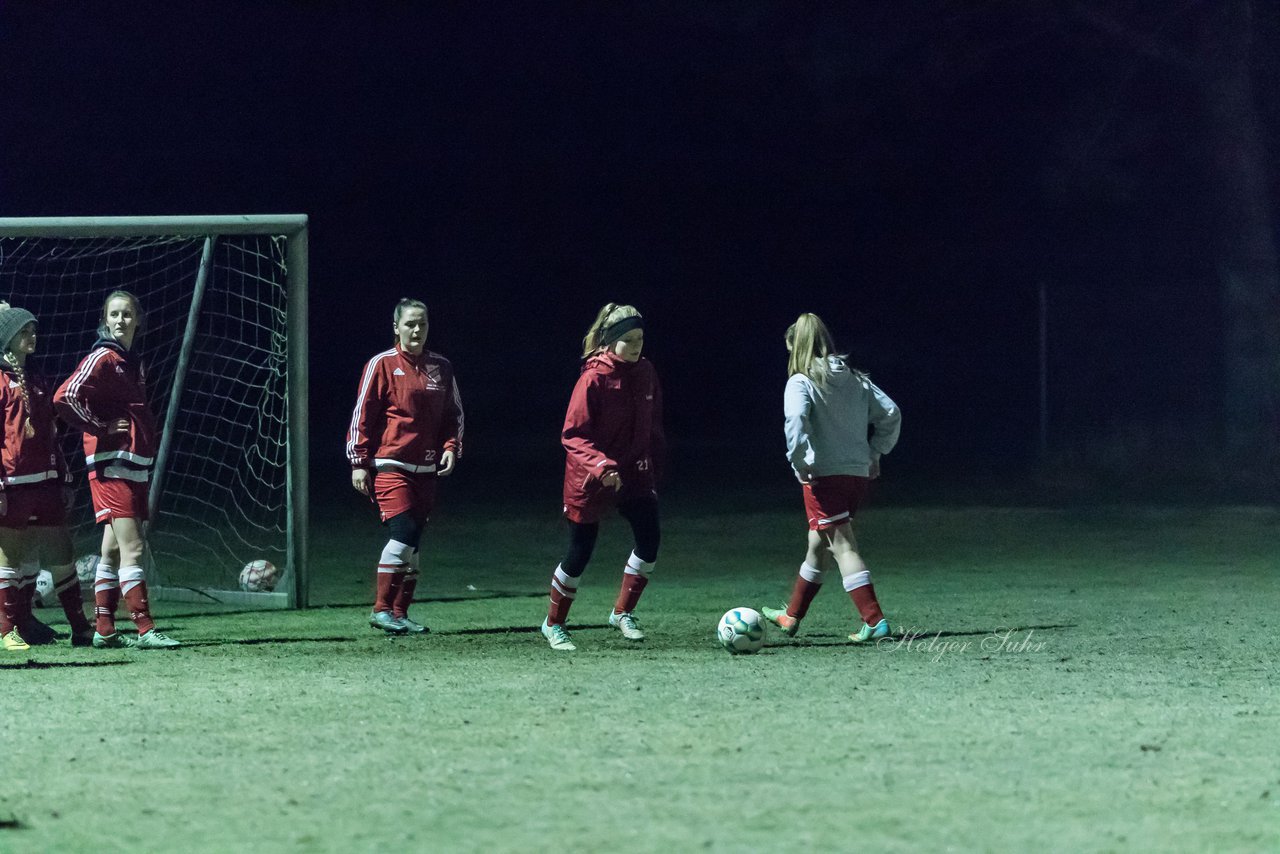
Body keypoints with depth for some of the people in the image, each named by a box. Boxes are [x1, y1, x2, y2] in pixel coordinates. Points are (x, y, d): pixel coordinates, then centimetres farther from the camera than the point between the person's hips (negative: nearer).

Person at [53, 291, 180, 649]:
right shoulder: (103, 358, -8)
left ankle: (104, 630, 13)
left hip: (134, 466, 9)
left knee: (114, 550, 10)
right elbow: (65, 397, -21)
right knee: (132, 548, -13)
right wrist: (101, 427, -14)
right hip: (111, 466, -9)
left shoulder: (134, 364, 18)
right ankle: (145, 630, -16)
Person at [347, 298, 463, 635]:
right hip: (390, 465, -5)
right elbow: (362, 415, -3)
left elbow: (454, 414, 19)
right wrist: (359, 463, -7)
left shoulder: (441, 367, 12)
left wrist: (450, 447, 2)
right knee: (403, 533, -17)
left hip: (425, 468, 5)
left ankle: (400, 613, 13)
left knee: (413, 543, 6)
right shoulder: (382, 365, -3)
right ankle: (382, 610, -10)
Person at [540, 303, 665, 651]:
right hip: (590, 480, -5)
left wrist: (653, 462, 7)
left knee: (649, 539, -10)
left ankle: (623, 612, 9)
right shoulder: (594, 378, -17)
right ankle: (553, 624, 21)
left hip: (635, 475, 5)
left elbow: (653, 424, 13)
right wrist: (600, 466, -29)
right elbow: (573, 436, -17)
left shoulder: (645, 372, 0)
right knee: (580, 552, 2)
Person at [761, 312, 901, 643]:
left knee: (843, 547, -7)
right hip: (859, 473, 7)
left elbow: (796, 421, -25)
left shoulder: (801, 383, -7)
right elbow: (891, 413, 8)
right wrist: (875, 453, 15)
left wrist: (799, 463, -17)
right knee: (818, 544, 20)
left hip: (823, 476, -7)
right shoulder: (857, 380, 11)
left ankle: (874, 621, -18)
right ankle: (792, 616, 34)